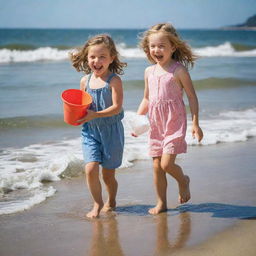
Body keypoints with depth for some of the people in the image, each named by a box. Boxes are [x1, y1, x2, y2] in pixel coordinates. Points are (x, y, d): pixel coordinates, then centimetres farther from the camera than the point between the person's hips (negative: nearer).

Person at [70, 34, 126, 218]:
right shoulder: (85, 81, 3)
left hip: (111, 131, -3)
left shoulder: (114, 80, -12)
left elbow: (117, 107, -19)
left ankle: (111, 202, 34)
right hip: (91, 131, 3)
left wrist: (94, 115, -28)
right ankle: (98, 204, 9)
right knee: (91, 169, -11)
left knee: (108, 174, 8)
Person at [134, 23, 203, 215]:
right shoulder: (149, 71, 8)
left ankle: (183, 181, 18)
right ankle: (161, 203, 19)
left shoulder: (179, 70, -9)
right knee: (157, 166, 6)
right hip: (155, 124, 6)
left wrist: (195, 123, -10)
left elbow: (192, 97, -6)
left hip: (175, 122, -5)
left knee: (167, 163, -14)